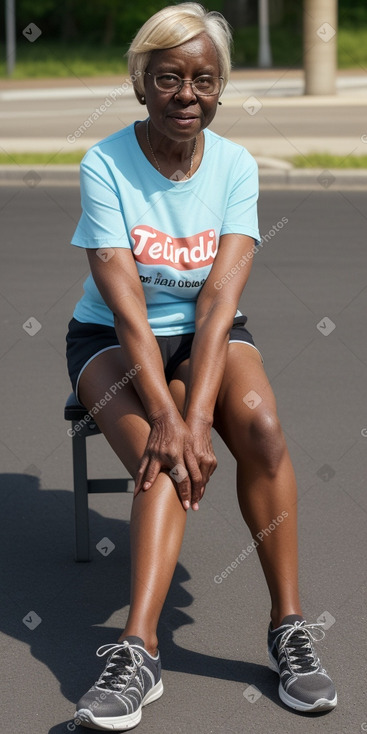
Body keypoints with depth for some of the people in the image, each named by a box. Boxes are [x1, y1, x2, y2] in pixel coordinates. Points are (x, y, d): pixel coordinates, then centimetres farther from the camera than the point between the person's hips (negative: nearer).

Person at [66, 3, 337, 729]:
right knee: (162, 461, -30)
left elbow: (219, 297, -19)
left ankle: (289, 626, -23)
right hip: (112, 341, -2)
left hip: (209, 335, 2)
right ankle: (138, 652, -39)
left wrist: (196, 414, -31)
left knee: (258, 421, -29)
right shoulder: (104, 166, -15)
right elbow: (126, 305, -22)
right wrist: (167, 416, -32)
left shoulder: (235, 166, -8)